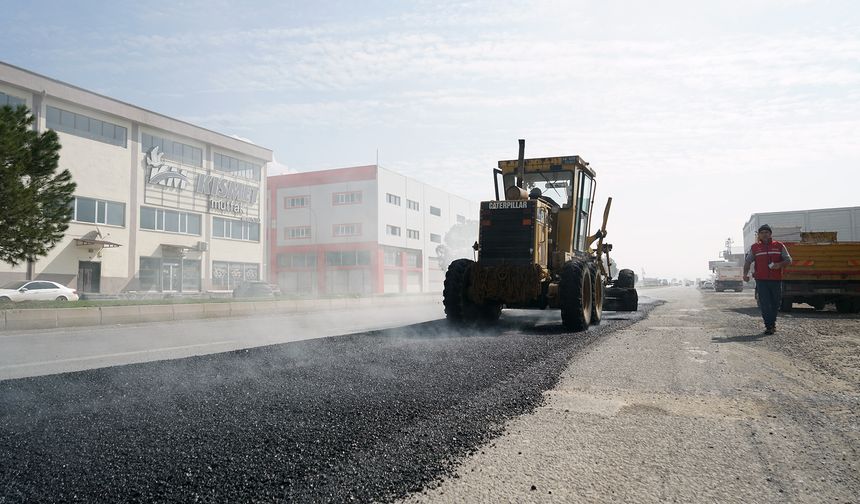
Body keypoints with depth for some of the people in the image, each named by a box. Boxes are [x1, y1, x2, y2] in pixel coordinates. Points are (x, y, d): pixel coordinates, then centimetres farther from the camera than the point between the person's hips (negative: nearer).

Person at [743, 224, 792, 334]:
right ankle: (769, 326, -5)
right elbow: (748, 262, 9)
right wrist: (745, 274, -6)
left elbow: (788, 260, 7)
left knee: (776, 303, 8)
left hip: (776, 280, 1)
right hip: (761, 280, -1)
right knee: (764, 304, -7)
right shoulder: (755, 247, 9)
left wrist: (780, 264, -13)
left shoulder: (779, 246, 9)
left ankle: (772, 323, 27)